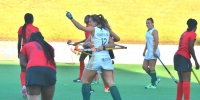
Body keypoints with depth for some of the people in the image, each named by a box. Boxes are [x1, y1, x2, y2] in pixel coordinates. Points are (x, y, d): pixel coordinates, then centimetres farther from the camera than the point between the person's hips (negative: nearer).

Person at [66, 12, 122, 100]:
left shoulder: (93, 29, 0)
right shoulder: (106, 31, 16)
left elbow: (80, 27, -13)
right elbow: (112, 44, 10)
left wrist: (71, 18, -18)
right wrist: (103, 46, -3)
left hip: (96, 58, -5)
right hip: (106, 58, 5)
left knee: (84, 80, 11)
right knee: (110, 83, 1)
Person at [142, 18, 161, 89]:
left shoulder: (154, 31, -11)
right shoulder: (148, 31, 17)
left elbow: (156, 41, -19)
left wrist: (154, 51, -25)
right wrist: (145, 50, 22)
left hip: (153, 52, -10)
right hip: (149, 52, 10)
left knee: (152, 68, -7)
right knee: (144, 67, 8)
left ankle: (153, 84, 0)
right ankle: (155, 79, 20)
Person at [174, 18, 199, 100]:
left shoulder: (184, 33, 17)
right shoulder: (193, 34, -5)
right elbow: (191, 48, -14)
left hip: (177, 56, 8)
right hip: (184, 58, -8)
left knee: (181, 80, 14)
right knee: (186, 80, -10)